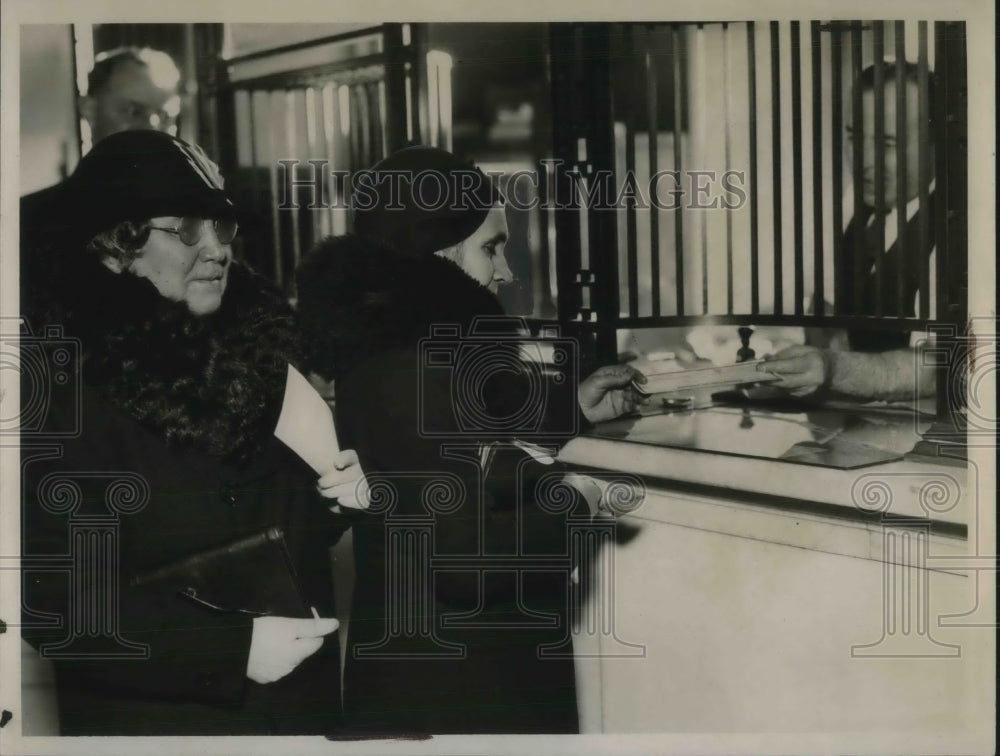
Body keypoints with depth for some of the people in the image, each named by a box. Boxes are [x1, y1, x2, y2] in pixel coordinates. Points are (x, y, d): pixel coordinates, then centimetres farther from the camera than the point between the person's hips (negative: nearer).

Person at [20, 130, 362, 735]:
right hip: (156, 718, -6)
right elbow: (55, 600, -20)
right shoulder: (59, 385, -15)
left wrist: (331, 498, -6)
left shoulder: (252, 339, 3)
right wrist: (233, 649, -24)